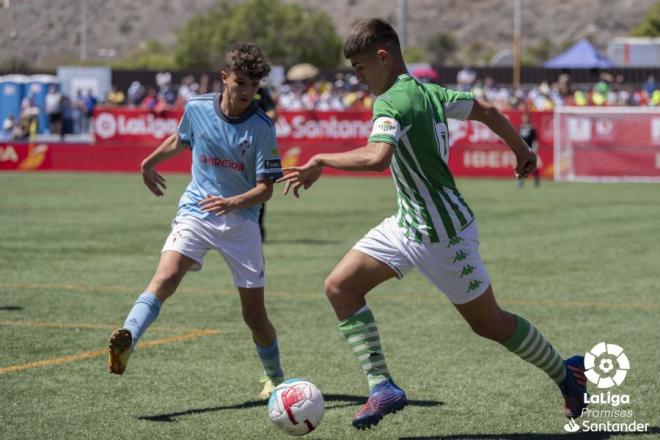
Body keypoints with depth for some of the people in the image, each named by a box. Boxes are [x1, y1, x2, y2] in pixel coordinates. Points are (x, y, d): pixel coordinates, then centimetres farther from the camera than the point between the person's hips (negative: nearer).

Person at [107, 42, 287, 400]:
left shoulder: (262, 127, -10)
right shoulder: (196, 108, -2)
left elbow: (265, 188, -10)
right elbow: (181, 139, 22)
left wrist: (233, 203, -28)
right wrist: (149, 162, 36)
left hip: (240, 221, -1)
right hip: (195, 213, 1)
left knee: (255, 315, 3)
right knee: (166, 276, -28)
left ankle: (275, 377, 28)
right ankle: (127, 340, -46)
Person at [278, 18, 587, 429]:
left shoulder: (392, 103, -24)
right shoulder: (428, 92, 3)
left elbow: (376, 157, -42)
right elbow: (487, 110, 13)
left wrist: (321, 161, -30)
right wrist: (521, 150, 28)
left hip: (443, 233, -9)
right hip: (407, 224, 9)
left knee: (489, 323, 6)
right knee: (340, 287, -1)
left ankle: (568, 374, 27)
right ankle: (383, 387, -1)